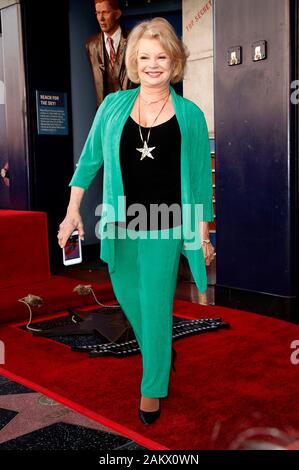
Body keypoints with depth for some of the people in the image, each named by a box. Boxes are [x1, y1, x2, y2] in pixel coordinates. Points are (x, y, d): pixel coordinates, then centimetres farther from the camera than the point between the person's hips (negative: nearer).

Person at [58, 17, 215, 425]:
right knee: (128, 296, 18)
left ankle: (153, 387, 25)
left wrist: (203, 236, 0)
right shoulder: (114, 105, 1)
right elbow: (90, 159, 7)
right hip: (120, 223, 3)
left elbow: (200, 178, 0)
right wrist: (74, 209, 2)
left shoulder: (189, 115, -4)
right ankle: (162, 352, 47)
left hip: (164, 227, -3)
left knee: (156, 307, 4)